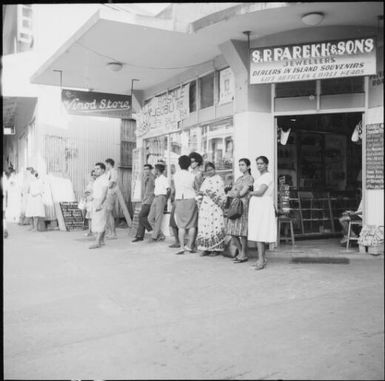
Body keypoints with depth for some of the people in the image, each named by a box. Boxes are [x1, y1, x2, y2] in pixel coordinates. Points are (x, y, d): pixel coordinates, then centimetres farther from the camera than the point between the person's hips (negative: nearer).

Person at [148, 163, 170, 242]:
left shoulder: (164, 179, -7)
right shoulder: (156, 179, 19)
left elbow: (169, 189, -12)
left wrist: (165, 199, -4)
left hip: (161, 198, -9)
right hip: (155, 199, 9)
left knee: (158, 218, -7)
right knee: (150, 218, 2)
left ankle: (154, 237, -4)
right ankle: (160, 235, 8)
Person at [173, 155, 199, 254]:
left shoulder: (175, 175, 2)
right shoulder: (192, 176, -2)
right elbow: (196, 189, 9)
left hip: (179, 200, 1)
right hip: (191, 199, -1)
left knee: (181, 225, 2)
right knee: (192, 224, 6)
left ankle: (182, 247, -1)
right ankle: (190, 245, 3)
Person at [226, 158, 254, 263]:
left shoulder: (250, 178, -2)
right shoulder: (239, 178, 22)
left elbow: (242, 193, -9)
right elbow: (231, 191, 17)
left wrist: (230, 194, 3)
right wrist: (229, 193, -5)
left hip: (242, 205, -7)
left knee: (241, 232, -5)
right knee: (232, 232, 6)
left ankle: (244, 255, 6)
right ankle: (240, 252, 21)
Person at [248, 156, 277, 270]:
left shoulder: (268, 176, -9)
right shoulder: (260, 177, 21)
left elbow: (260, 192, -16)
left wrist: (250, 193, -1)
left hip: (263, 208, -9)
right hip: (256, 207, 9)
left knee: (259, 235, -12)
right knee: (257, 234, 8)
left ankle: (261, 261, -11)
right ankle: (262, 258, 15)